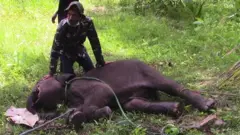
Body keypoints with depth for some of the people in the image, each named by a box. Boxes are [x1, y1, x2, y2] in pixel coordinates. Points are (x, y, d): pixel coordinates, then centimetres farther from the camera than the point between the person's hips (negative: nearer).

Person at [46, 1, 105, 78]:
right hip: (66, 53, -2)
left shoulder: (87, 22, -29)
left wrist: (101, 63, -16)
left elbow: (95, 43, -20)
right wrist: (52, 72, -33)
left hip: (80, 50, 2)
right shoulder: (63, 26, -32)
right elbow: (55, 49, -32)